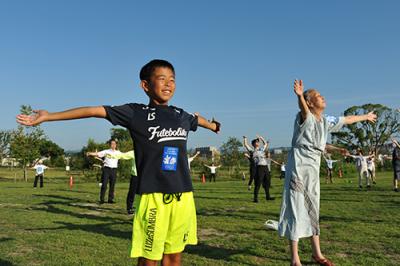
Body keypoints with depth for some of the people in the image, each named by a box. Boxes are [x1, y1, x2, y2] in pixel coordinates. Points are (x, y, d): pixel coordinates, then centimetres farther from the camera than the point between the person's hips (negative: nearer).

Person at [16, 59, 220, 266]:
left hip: (183, 196, 5)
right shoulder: (135, 112, -2)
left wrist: (214, 125, 56)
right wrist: (48, 116, -5)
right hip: (152, 195, -4)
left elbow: (198, 119, 34)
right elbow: (94, 110, -4)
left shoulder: (182, 115, 12)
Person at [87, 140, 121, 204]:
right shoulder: (106, 151, 3)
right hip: (106, 169, -2)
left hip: (114, 169, 3)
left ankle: (110, 199, 15)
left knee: (112, 185, 6)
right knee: (104, 184, -5)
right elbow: (97, 154, -6)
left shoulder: (118, 152, 11)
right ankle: (102, 199, 0)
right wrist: (90, 153, -21)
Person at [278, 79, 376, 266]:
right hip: (299, 167, -8)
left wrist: (366, 117, 40)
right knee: (296, 210, -6)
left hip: (313, 169, 8)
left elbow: (347, 120, 31)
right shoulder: (305, 117, -11)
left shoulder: (326, 122, 12)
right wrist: (300, 95, -57)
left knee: (312, 210, 14)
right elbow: (304, 109, -35)